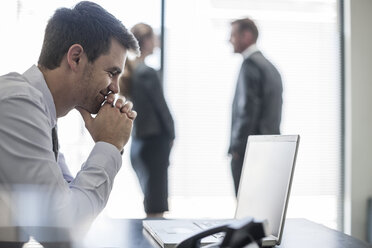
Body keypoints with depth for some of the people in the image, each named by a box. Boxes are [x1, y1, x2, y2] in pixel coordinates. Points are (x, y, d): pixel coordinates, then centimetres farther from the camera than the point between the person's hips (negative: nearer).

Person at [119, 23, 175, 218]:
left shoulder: (126, 71, 8)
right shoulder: (147, 73, -16)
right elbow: (161, 106, -11)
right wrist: (171, 134, 4)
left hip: (137, 141, 8)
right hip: (154, 140, -8)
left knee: (150, 197, 18)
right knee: (156, 207, -3)